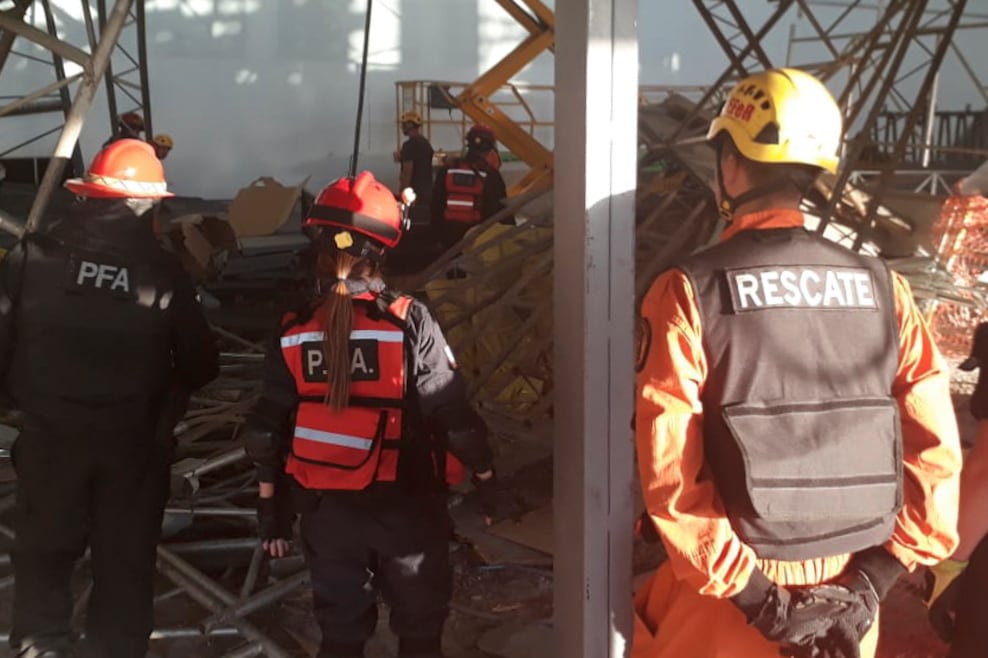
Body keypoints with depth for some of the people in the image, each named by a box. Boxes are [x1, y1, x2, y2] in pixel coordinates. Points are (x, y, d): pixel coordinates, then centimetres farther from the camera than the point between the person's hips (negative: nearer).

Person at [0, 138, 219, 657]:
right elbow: (200, 366, -7)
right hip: (135, 440, 0)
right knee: (125, 560, 14)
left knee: (45, 549, 20)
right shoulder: (163, 272, -11)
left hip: (51, 433, 1)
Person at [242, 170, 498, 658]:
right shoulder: (409, 322, -15)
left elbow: (268, 429, -1)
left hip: (327, 508, 2)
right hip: (404, 503, -2)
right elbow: (453, 414, -13)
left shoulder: (295, 334, -6)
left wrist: (271, 503, 12)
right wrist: (484, 475, 3)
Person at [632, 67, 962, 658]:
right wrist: (872, 583, -4)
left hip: (729, 590, -3)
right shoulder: (882, 287, -2)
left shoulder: (690, 290, -14)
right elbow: (936, 450, -4)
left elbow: (669, 466, -20)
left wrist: (755, 597, -15)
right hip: (845, 591, 4)